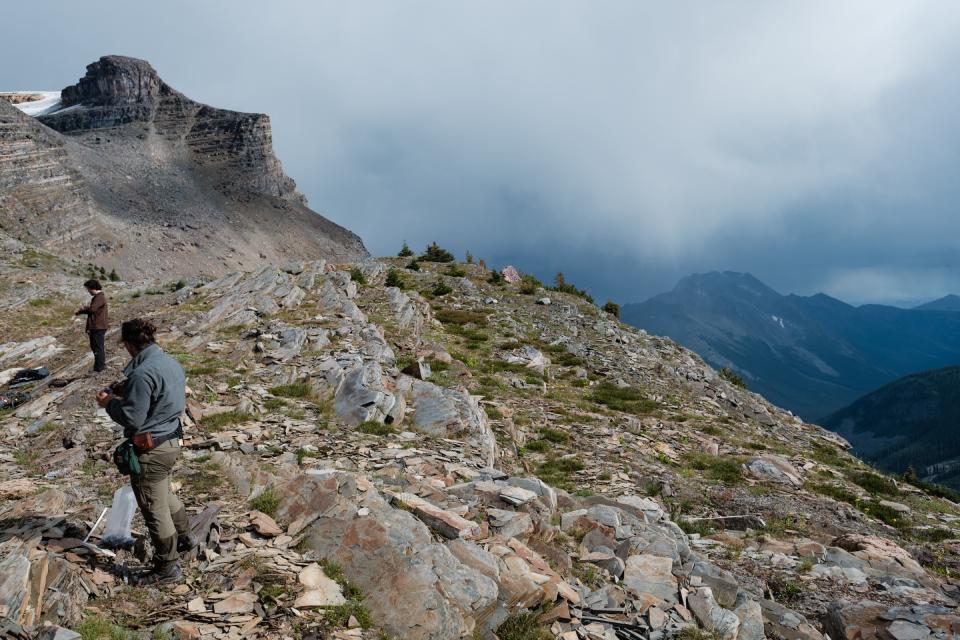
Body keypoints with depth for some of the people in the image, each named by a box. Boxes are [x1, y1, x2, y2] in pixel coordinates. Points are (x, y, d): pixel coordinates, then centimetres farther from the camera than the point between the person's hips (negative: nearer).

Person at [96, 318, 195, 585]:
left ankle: (168, 568, 19)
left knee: (154, 509, 6)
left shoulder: (143, 374, -26)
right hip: (171, 440, 9)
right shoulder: (172, 363, 3)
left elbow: (132, 418, -24)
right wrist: (127, 390, 12)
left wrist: (109, 402, -7)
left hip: (151, 450, -9)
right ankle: (184, 537, 47)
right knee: (164, 495, 30)